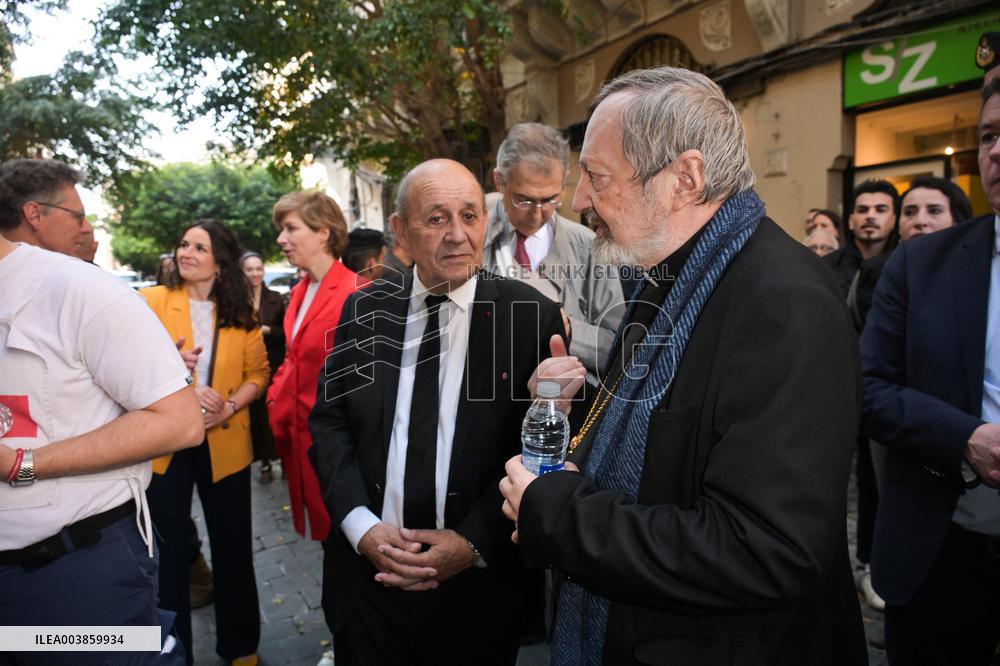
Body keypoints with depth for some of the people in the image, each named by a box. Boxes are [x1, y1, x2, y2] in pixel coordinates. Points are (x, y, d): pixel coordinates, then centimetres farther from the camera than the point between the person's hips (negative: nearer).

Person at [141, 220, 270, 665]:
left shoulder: (240, 313, 2)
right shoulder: (151, 301, -4)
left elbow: (257, 374, 3)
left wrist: (228, 408, -13)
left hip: (224, 445, 2)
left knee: (232, 545, 14)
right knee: (169, 547, 9)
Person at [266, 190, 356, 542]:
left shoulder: (354, 292, -19)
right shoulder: (300, 291, 10)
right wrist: (277, 399, 6)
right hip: (299, 432, 8)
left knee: (338, 529, 6)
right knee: (319, 522, 20)